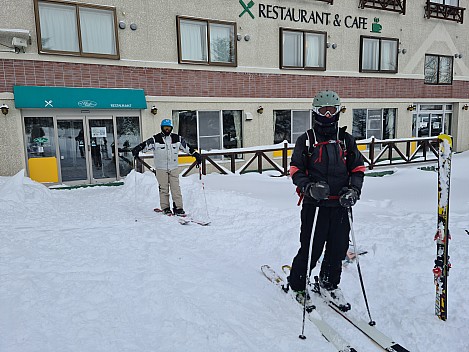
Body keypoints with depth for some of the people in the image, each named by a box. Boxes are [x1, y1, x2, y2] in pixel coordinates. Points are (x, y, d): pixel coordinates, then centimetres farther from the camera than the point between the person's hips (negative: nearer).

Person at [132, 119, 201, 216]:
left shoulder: (177, 138, 6)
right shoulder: (156, 139, -3)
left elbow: (187, 147, 12)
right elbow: (145, 144, -11)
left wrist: (196, 155, 12)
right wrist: (137, 149, -28)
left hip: (173, 168, 2)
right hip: (161, 168, -2)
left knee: (176, 188, -2)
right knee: (163, 189, 2)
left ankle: (178, 208, 3)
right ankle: (165, 208, 11)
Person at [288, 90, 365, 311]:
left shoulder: (346, 140, 13)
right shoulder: (306, 140, 3)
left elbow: (358, 167, 15)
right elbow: (296, 170, 1)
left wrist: (354, 189, -2)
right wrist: (309, 187, -16)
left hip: (340, 204, 4)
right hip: (314, 203, -3)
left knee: (338, 247, 10)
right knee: (311, 248, -1)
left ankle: (329, 286, 32)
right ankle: (297, 285, 23)